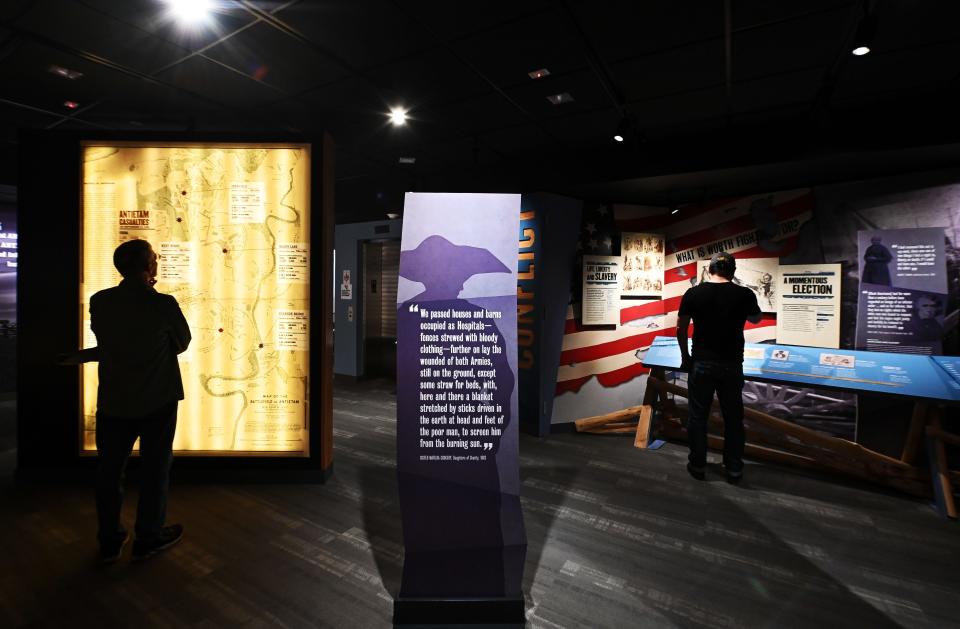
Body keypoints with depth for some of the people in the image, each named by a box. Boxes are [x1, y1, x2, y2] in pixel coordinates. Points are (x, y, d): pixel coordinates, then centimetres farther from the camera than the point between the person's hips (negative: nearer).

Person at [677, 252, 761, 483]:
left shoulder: (693, 293, -5)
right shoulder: (745, 294, -4)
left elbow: (681, 329, -1)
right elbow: (755, 319, 17)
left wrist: (685, 357, 11)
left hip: (701, 364, -1)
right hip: (732, 365, 1)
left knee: (698, 416, 11)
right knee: (733, 417, 14)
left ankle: (698, 465, 22)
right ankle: (734, 469, 25)